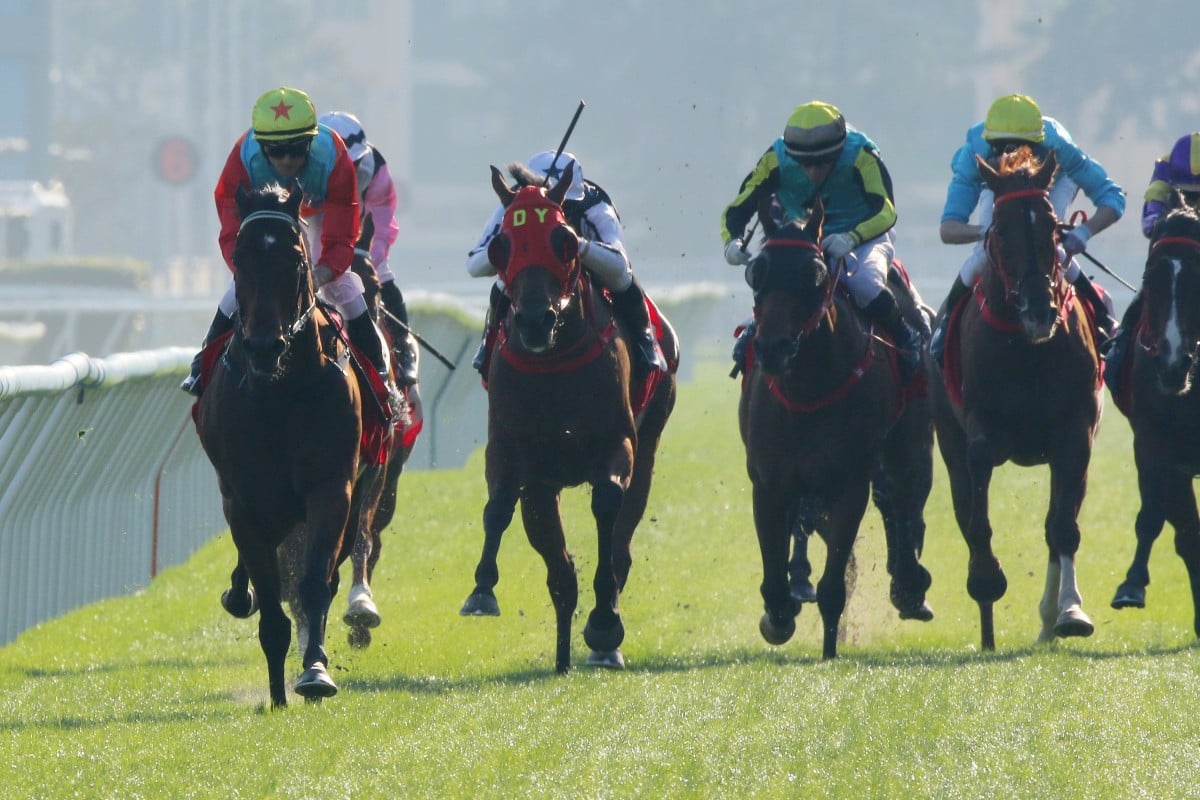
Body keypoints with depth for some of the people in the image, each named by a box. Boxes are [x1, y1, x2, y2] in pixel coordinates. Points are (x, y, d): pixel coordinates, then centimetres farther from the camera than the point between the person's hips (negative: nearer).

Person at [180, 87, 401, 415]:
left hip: (320, 207, -1)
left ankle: (379, 376, 3)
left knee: (339, 283, -11)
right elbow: (232, 234, -40)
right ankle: (204, 365, 6)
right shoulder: (244, 159, -42)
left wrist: (317, 277, -62)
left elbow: (341, 240, -43)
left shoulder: (333, 160, -44)